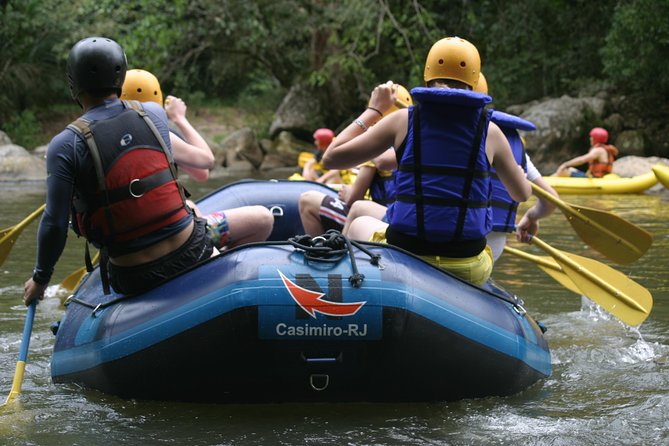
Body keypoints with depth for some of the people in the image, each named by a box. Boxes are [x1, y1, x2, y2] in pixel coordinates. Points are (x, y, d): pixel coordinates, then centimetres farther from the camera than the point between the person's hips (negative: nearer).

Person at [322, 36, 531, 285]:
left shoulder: (403, 120, -2)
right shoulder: (489, 131, 1)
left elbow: (331, 158, 3)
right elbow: (523, 195, 15)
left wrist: (373, 109, 13)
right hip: (468, 273, 1)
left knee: (359, 224, 35)